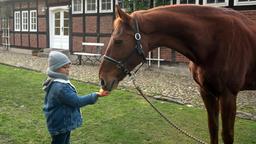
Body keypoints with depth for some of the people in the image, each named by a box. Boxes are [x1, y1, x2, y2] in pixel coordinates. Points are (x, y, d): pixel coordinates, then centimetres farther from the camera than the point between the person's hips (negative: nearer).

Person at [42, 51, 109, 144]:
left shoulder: (58, 83, 2)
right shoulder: (59, 87, -31)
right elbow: (77, 101, -29)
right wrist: (96, 95, -28)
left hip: (64, 122, 10)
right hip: (59, 125, -10)